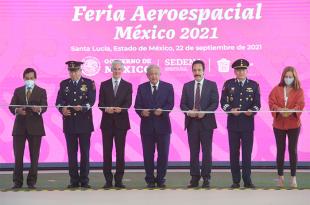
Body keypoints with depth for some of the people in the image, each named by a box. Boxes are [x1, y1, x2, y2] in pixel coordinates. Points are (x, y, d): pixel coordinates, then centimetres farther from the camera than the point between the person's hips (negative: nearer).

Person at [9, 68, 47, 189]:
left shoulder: (41, 91, 6)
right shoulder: (18, 91, 11)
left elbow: (44, 107, -8)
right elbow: (11, 106, 2)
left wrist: (39, 109, -31)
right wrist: (17, 110, -21)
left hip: (35, 126, -1)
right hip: (20, 126, 1)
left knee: (34, 156, 1)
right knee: (18, 155, 1)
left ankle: (32, 181, 8)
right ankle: (17, 181, 8)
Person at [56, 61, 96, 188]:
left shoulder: (88, 83, 4)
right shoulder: (64, 84, 11)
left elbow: (91, 100, -6)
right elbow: (59, 101, 4)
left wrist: (82, 107, -25)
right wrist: (62, 109, -17)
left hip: (84, 122, -2)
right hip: (69, 123, 2)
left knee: (85, 152, 1)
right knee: (72, 152, 4)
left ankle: (84, 180, 7)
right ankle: (74, 180, 10)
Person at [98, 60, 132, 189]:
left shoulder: (127, 85, 7)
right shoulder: (104, 85, 9)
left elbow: (128, 103, -4)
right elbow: (100, 103, 2)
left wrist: (120, 109, -25)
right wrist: (106, 109, -19)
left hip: (121, 121, -1)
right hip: (107, 121, 1)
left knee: (120, 151, 1)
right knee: (107, 151, 2)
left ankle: (119, 180, 6)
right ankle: (108, 180, 7)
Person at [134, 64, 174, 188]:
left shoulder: (168, 87, 5)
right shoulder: (142, 88, 8)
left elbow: (170, 104, -4)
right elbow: (137, 105, 2)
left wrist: (162, 110, -22)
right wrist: (141, 112, -19)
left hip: (162, 125, -1)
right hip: (147, 126, 1)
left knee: (163, 154, 2)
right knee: (148, 154, 4)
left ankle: (160, 179, 12)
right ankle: (150, 180, 13)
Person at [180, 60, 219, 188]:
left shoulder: (212, 85, 3)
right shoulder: (187, 86, 11)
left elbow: (215, 103, -4)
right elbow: (183, 104, 7)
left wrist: (204, 112, -18)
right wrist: (188, 111, -13)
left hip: (206, 122, -2)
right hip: (191, 122, 2)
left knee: (207, 151, 0)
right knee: (193, 152, 5)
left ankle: (206, 177, 6)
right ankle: (194, 177, 11)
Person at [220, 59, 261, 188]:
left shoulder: (254, 85, 6)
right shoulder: (228, 84, 7)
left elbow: (257, 104, 4)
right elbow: (223, 102, 3)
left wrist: (251, 111, -17)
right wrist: (231, 110, -15)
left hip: (248, 123, 0)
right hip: (233, 123, 1)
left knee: (247, 152, 0)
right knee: (234, 152, 4)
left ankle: (247, 180, 6)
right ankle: (236, 180, 10)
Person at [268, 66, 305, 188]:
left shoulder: (299, 91, 2)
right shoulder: (276, 89, 4)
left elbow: (300, 105, -10)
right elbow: (271, 103, -5)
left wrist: (291, 111, -29)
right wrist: (279, 110, -24)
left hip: (294, 124, -1)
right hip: (279, 124, 1)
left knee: (293, 149, 2)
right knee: (280, 150, 5)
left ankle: (293, 177, 9)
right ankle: (280, 177, 13)